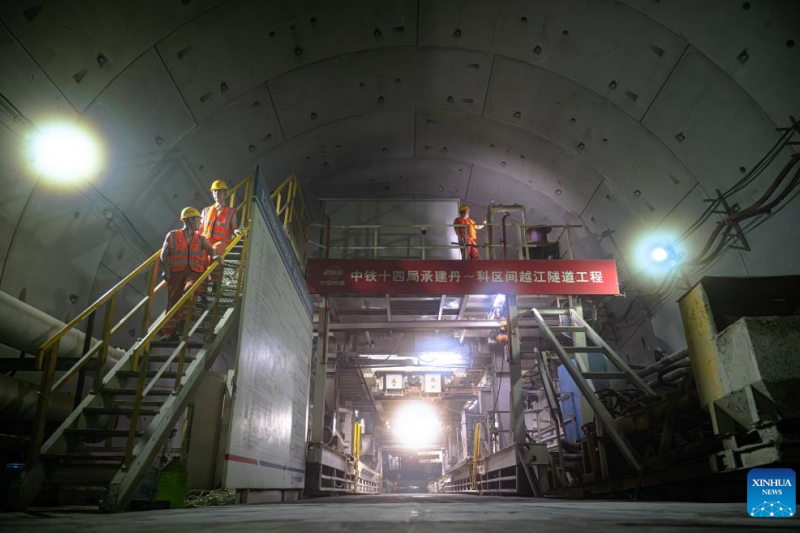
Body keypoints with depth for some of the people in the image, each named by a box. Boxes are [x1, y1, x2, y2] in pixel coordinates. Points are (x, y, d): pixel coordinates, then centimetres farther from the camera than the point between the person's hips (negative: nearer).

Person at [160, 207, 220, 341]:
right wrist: (166, 271, -9)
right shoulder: (173, 235, 9)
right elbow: (164, 255, 4)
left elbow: (210, 249, 4)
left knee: (189, 289, -30)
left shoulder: (200, 239, 18)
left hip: (194, 271, 1)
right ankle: (168, 332, 1)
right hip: (177, 272, -1)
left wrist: (214, 255, -20)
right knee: (173, 300, -4)